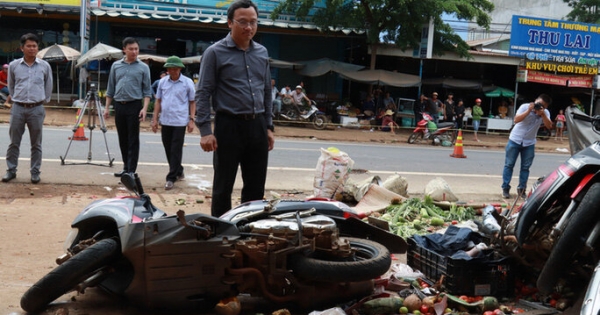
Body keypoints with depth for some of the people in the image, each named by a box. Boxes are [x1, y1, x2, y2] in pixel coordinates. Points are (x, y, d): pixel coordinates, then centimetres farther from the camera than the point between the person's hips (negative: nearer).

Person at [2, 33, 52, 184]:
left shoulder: (45, 66, 1)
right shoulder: (13, 66, 2)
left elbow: (48, 87, 12)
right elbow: (11, 86, 15)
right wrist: (17, 99, 14)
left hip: (37, 109, -1)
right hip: (18, 108, 1)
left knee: (36, 144, 5)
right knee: (14, 142, 6)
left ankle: (35, 172, 13)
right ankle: (11, 170, 16)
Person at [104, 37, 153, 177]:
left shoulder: (143, 67, 1)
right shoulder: (116, 66, 9)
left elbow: (147, 91, 0)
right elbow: (110, 89, 14)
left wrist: (144, 108, -12)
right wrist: (107, 107, 9)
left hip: (134, 106, -3)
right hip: (119, 106, 4)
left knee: (133, 140, -3)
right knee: (122, 139, 9)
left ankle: (131, 170, 0)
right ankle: (126, 167, 19)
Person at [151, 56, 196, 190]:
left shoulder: (188, 82, -2)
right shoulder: (162, 82, 7)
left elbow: (192, 102, 3)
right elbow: (158, 101, 12)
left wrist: (191, 120, -4)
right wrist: (155, 119, 9)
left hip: (180, 122, -4)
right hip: (165, 121, 4)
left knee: (176, 150, -3)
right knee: (168, 149, 12)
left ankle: (171, 178, 2)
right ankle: (178, 172, 29)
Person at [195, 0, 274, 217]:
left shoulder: (262, 53, 13)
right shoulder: (215, 52, -3)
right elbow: (203, 93, -6)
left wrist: (268, 126, 14)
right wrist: (205, 130, -13)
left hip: (257, 126, 5)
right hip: (229, 126, -5)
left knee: (256, 187, 11)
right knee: (223, 186, 4)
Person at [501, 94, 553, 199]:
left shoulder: (545, 113, -5)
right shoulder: (525, 106, -14)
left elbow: (549, 126, -19)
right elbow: (516, 120, -26)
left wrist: (542, 114, -29)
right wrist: (529, 110, -33)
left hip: (529, 143, 3)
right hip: (515, 140, -3)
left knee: (525, 167, 4)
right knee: (509, 164, -1)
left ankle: (521, 189, 12)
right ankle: (505, 188, 5)